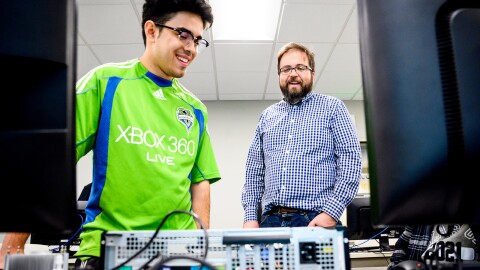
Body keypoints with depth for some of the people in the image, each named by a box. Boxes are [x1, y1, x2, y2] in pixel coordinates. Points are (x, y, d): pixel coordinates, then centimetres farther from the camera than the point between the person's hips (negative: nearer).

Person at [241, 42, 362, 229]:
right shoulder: (267, 116, 16)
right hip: (270, 220, 3)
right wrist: (250, 216, 3)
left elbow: (351, 159, -4)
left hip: (315, 220, -3)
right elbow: (254, 170, 15)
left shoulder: (332, 108, 5)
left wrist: (331, 213, -14)